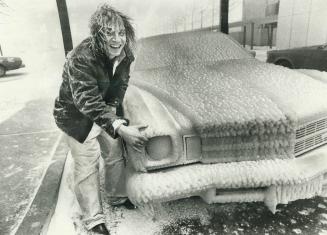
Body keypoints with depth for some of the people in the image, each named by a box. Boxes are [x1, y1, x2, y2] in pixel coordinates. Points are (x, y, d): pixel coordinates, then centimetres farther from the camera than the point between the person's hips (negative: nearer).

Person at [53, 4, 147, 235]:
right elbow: (88, 102, -39)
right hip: (77, 115, -6)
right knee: (87, 166, -1)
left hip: (107, 110, 6)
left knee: (116, 156, 15)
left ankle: (117, 197, 40)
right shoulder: (81, 58, -32)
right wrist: (120, 128, -48)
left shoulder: (124, 54, -12)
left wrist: (113, 108, -6)